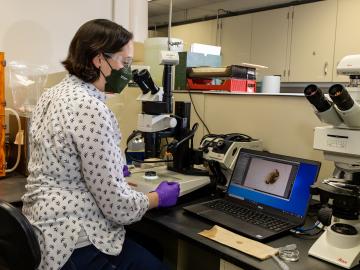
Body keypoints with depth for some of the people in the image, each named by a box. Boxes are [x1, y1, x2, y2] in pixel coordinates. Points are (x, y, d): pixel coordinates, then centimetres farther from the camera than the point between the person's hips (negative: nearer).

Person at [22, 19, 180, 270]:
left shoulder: (54, 94, 6)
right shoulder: (91, 108, -24)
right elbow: (118, 206, -21)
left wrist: (114, 167, 23)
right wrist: (160, 197, -4)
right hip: (71, 243, -9)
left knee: (151, 247, 19)